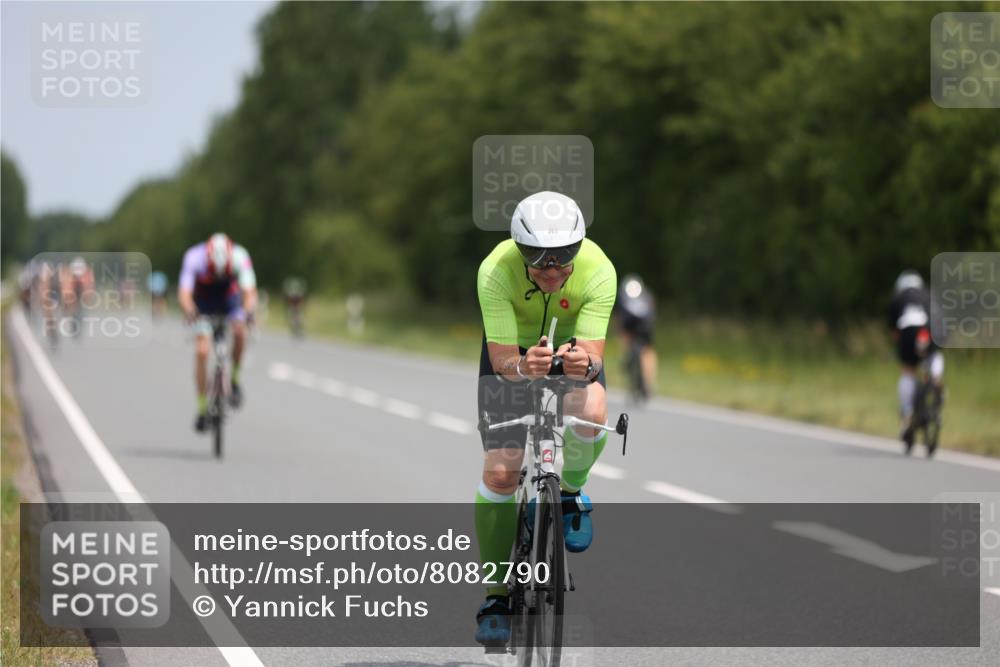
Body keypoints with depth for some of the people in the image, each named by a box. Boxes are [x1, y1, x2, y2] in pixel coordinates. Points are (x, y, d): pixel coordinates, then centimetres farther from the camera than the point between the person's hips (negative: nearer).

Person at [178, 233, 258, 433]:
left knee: (239, 330, -30)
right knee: (201, 351, -15)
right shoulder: (194, 257, -34)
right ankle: (202, 408, -5)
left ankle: (234, 379, -8)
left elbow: (249, 291, -39)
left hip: (229, 298, 1)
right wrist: (189, 312, -62)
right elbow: (184, 293, -41)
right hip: (203, 302, -1)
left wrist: (249, 311, -60)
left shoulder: (240, 256, -32)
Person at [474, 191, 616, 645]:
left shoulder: (598, 270, -32)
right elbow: (502, 358, -34)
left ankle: (572, 488, 0)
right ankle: (495, 595, 2)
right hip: (513, 353, 0)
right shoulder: (496, 271, -34)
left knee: (590, 411, -34)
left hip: (573, 347, 0)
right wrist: (523, 366, -57)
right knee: (500, 471, -14)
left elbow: (594, 351, -34)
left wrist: (585, 364, -57)